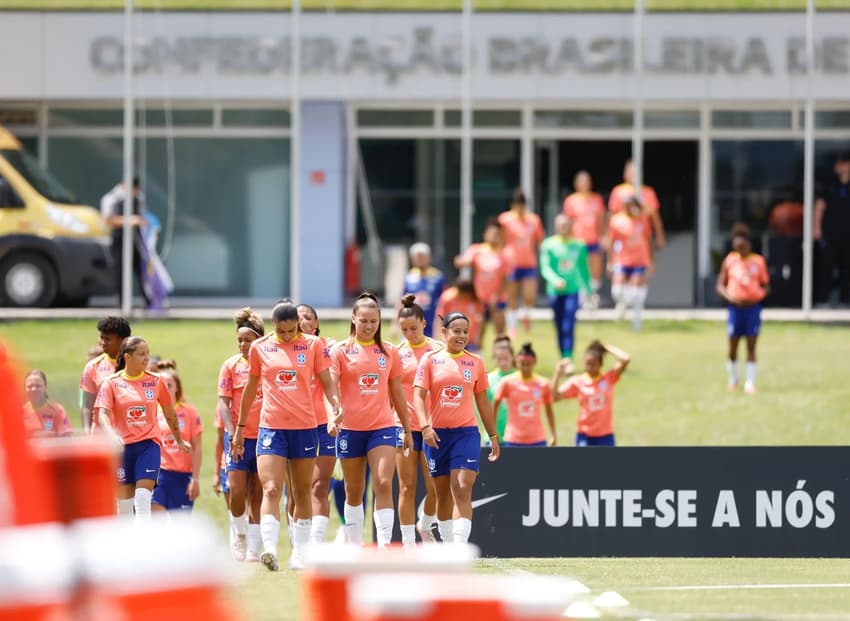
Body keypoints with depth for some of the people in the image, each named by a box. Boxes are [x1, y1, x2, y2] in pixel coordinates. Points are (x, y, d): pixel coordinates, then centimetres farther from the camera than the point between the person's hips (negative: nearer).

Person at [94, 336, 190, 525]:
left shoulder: (155, 381, 4)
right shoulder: (111, 383, -1)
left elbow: (170, 414, 17)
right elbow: (102, 413, -11)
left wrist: (179, 440, 27)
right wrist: (112, 435, -31)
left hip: (148, 445, 0)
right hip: (122, 446, 0)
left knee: (143, 501, -14)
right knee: (124, 504, 5)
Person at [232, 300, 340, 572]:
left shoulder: (313, 344, 1)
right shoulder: (259, 347, 4)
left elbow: (327, 383, 4)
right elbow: (251, 388, 13)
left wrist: (335, 407, -16)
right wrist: (240, 428, 16)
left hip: (305, 427, 1)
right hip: (271, 427, -1)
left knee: (302, 492, 9)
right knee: (271, 490, -15)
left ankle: (298, 554, 17)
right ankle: (270, 549, -27)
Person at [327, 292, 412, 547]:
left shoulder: (388, 352, 7)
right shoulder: (341, 350, 0)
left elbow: (397, 394, 14)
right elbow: (331, 387, -10)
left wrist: (407, 430, 16)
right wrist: (332, 417, -27)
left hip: (382, 427, 1)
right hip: (350, 428, -1)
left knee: (383, 485, -15)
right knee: (354, 492, 8)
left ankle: (384, 546, -19)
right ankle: (355, 547, 19)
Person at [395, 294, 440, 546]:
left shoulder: (438, 351, 2)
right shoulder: (396, 353, 4)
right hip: (404, 425, 0)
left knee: (435, 487, -4)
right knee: (407, 487, 0)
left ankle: (425, 526, 25)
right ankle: (408, 544, 5)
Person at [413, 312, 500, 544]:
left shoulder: (475, 362, 7)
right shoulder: (431, 359, 2)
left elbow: (483, 401, 14)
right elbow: (418, 395, -5)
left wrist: (493, 435, 14)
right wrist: (425, 426, -19)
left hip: (466, 433, 0)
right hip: (437, 434, 0)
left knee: (462, 491, -14)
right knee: (443, 493, 9)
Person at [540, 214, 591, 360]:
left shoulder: (579, 245, 3)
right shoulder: (548, 245, -2)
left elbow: (583, 269, 13)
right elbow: (545, 267, -8)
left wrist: (588, 290, 18)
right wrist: (555, 280, -26)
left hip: (573, 290, 0)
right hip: (555, 291, 0)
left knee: (569, 326, -13)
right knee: (560, 328, 9)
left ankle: (568, 358, -17)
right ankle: (563, 358, 22)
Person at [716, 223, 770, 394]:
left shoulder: (758, 261, 2)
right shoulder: (729, 261, 3)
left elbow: (765, 285, 9)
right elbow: (720, 285, 5)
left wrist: (760, 295, -12)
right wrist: (729, 297, -13)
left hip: (752, 307, -1)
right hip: (736, 306, 1)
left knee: (751, 346, -3)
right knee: (733, 346, 5)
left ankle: (750, 382, -1)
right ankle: (733, 379, 23)